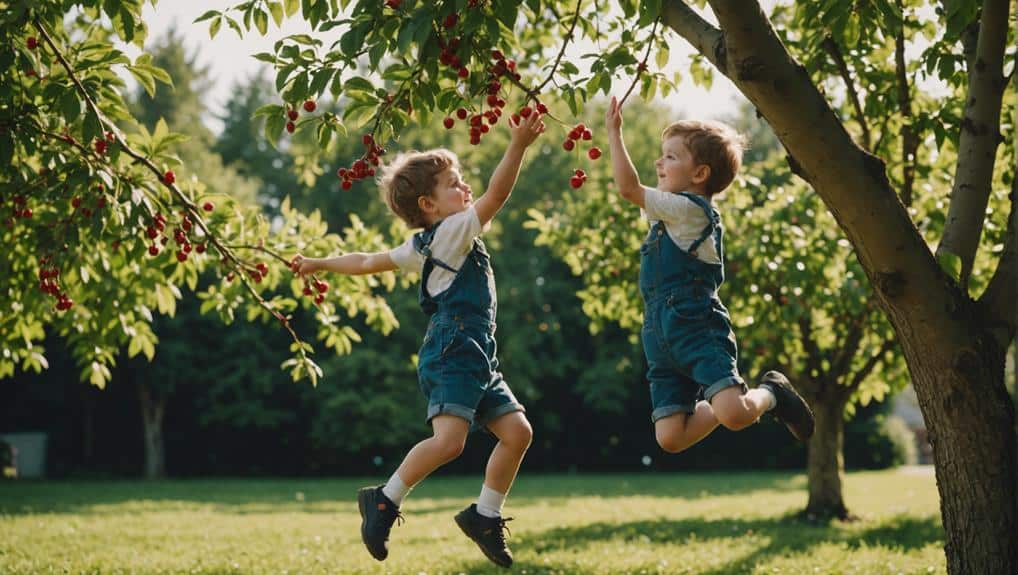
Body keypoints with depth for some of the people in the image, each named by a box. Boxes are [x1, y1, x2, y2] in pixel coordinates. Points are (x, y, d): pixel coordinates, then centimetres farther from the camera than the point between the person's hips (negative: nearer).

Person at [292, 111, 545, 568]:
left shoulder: (421, 248, 20)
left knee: (517, 430, 3)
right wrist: (518, 145, -21)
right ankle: (385, 501, -7)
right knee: (448, 439, -22)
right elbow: (498, 193, -17)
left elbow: (367, 261, 27)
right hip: (452, 352, -10)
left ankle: (484, 516, 11)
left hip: (476, 359, 10)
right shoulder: (454, 231, -5)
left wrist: (320, 264, 40)